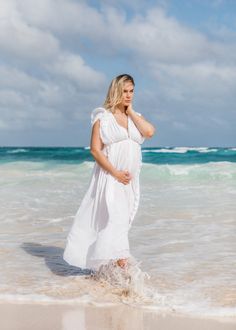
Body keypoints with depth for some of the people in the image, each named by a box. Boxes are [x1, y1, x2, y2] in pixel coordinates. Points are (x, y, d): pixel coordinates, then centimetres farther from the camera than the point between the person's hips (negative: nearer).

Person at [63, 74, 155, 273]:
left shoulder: (136, 117, 13)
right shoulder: (103, 116, -2)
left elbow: (150, 132, -8)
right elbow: (95, 149, -8)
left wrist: (131, 111, -1)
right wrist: (116, 173, -16)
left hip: (130, 180, 6)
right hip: (109, 177, -5)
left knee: (122, 222, 9)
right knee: (115, 219, -16)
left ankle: (104, 267, 21)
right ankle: (122, 265, -19)